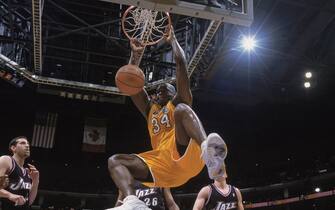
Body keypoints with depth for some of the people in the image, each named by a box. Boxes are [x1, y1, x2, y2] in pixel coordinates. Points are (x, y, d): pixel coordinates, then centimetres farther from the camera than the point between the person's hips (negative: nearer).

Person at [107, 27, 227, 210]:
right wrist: (136, 54, 24)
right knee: (115, 161, -8)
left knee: (181, 110, -28)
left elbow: (181, 64, 12)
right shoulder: (150, 109, 34)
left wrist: (172, 40, 22)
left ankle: (208, 152, -60)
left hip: (185, 157, -5)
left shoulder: (177, 103, 21)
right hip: (161, 163, 5)